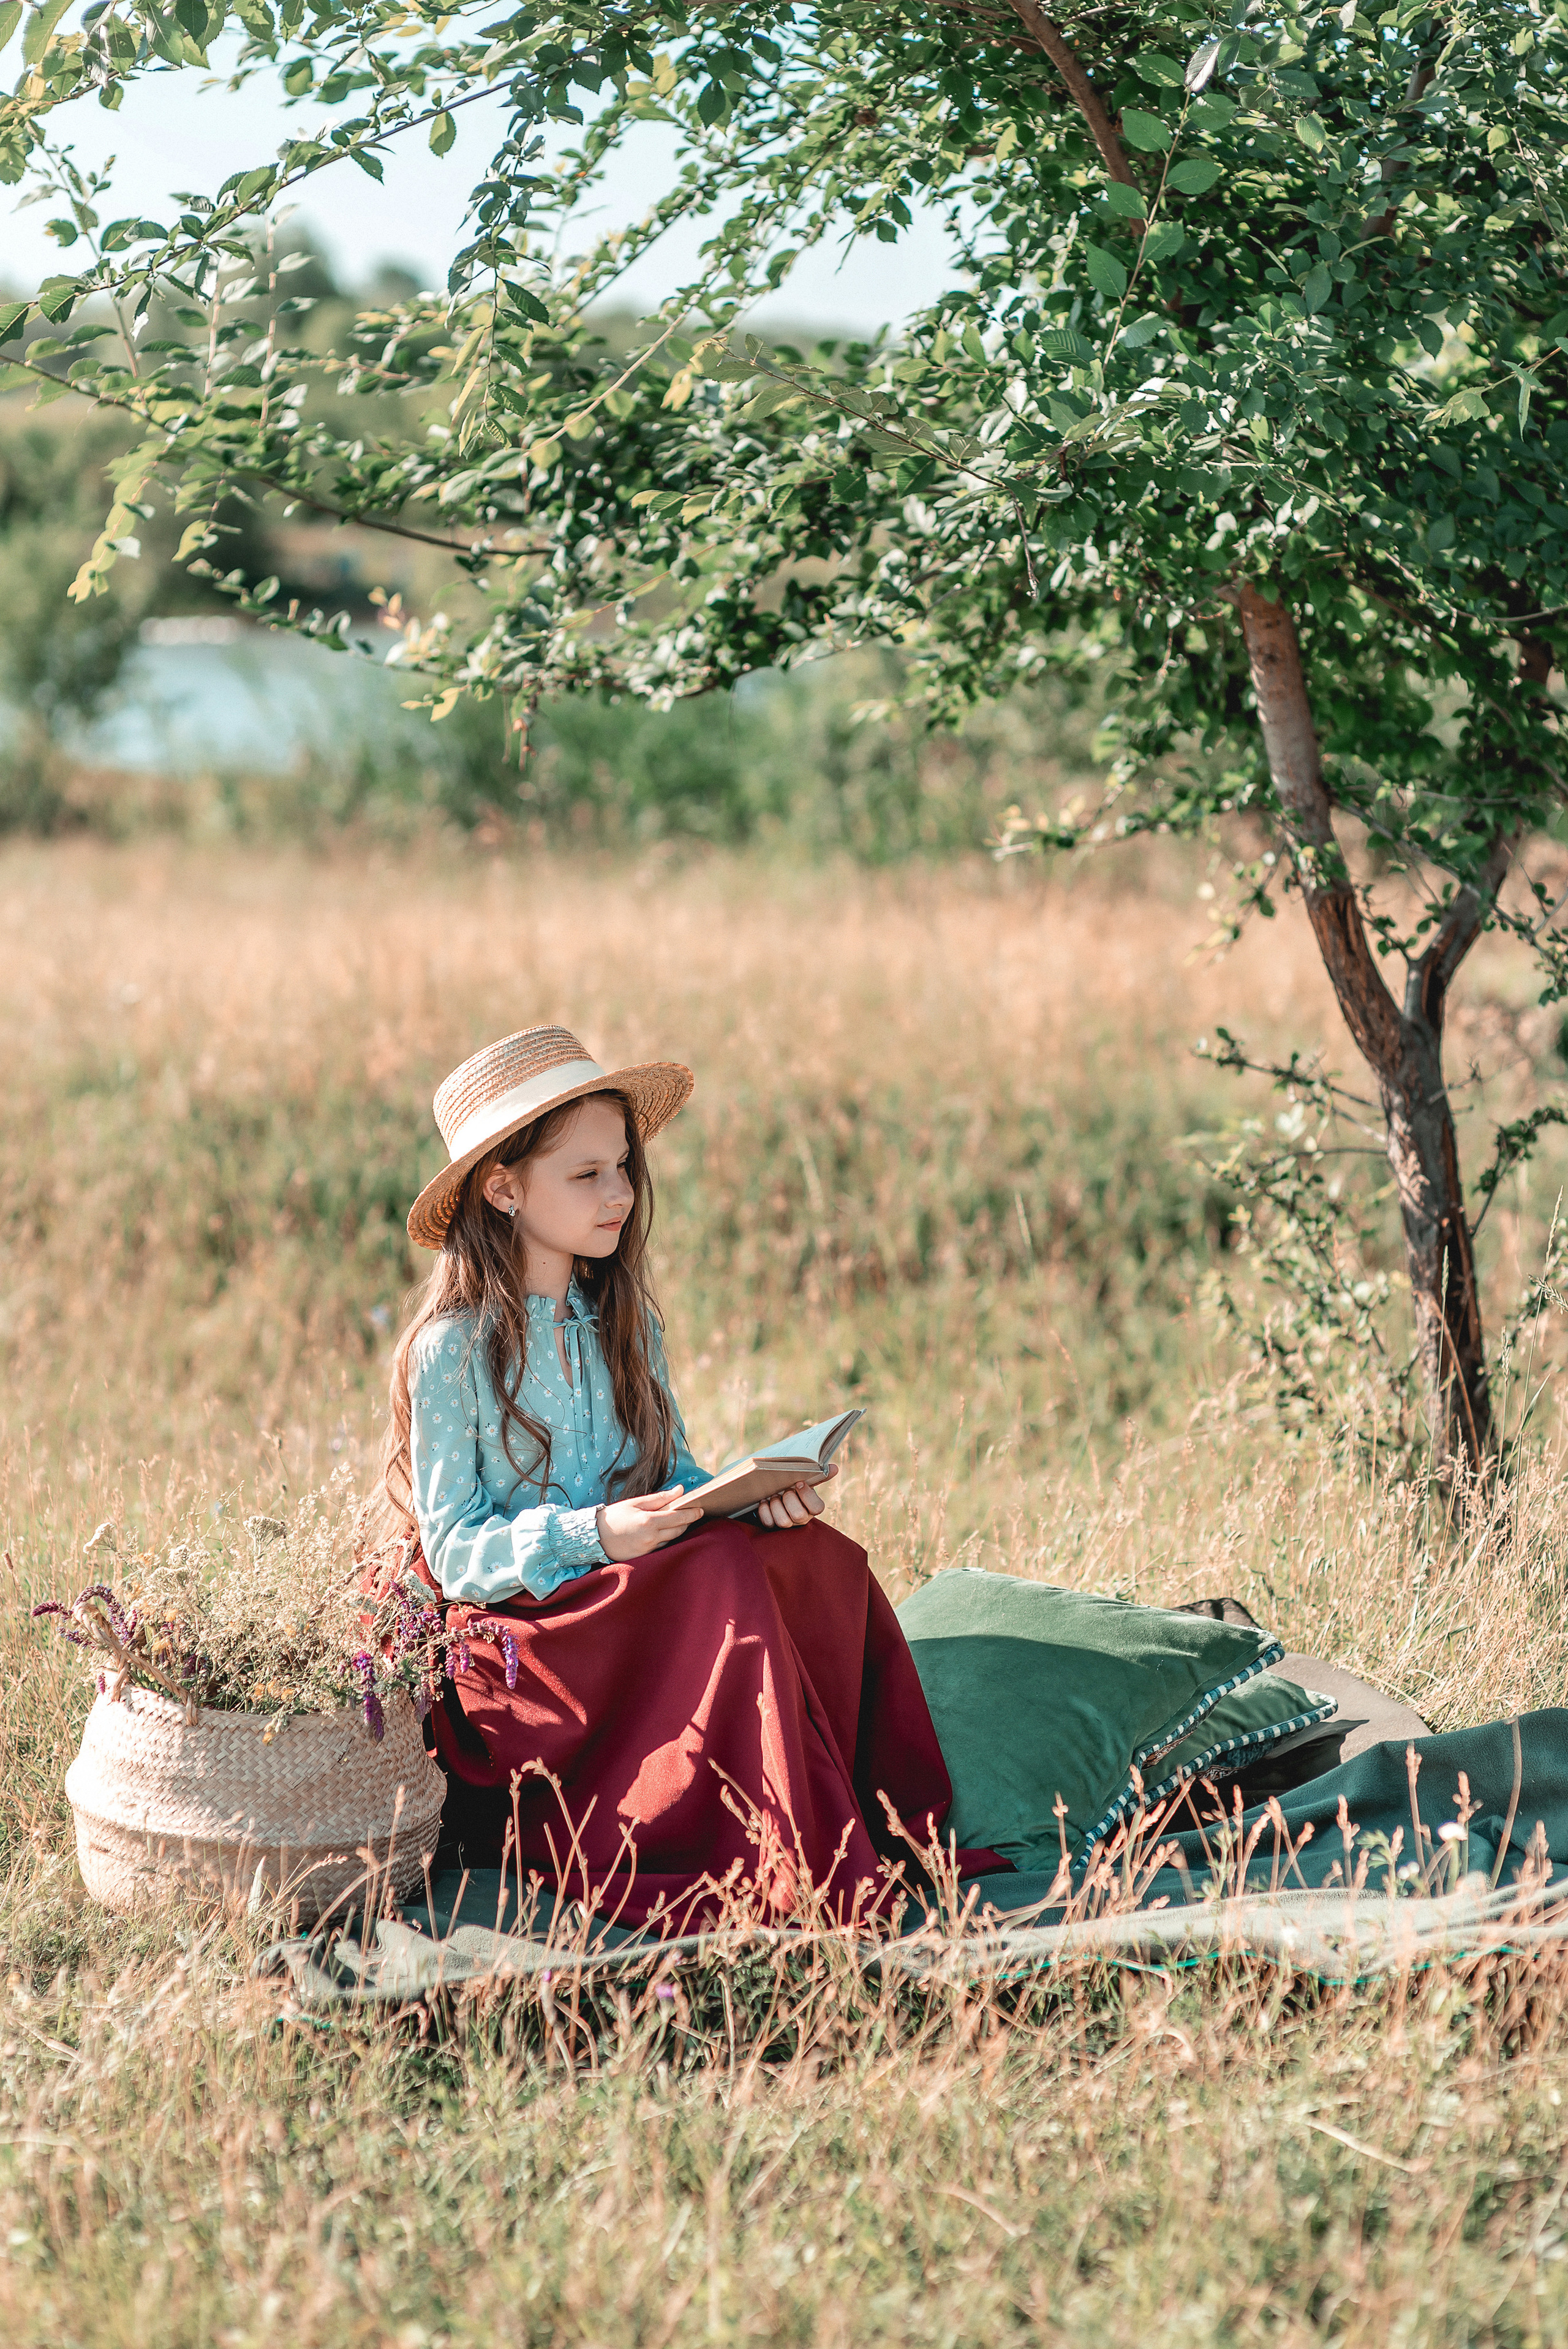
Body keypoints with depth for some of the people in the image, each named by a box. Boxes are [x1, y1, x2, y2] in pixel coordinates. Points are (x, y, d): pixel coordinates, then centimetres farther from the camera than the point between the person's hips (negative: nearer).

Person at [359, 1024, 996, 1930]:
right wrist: (591, 1537, -25)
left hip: (636, 1596, 6)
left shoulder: (627, 1323, 12)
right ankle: (798, 1878, -33)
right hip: (516, 1624, -6)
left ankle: (893, 1829, -27)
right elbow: (454, 1548, -10)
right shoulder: (452, 1349, -9)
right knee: (728, 1577, -32)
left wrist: (753, 1496, -11)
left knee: (818, 1557, -22)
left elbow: (673, 1475, 12)